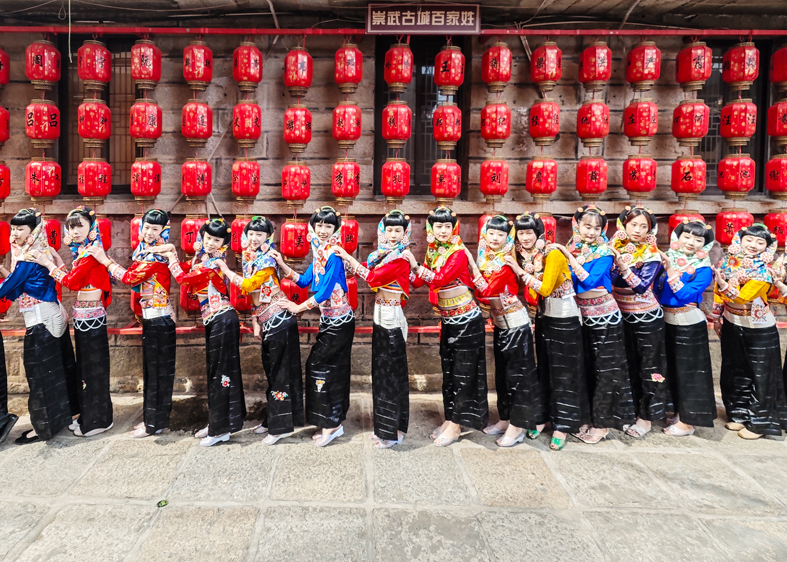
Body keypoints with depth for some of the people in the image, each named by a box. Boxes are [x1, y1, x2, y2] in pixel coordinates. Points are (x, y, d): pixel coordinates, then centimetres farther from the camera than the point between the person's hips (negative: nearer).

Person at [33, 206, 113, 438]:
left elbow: (72, 281, -19)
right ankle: (88, 415, 28)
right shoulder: (82, 251, 12)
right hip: (84, 314, 10)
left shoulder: (92, 251, -17)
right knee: (85, 365, 16)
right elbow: (74, 279, 7)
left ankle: (98, 420, 10)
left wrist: (49, 264, -10)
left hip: (90, 315, -10)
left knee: (93, 366, -1)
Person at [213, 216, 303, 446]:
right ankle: (271, 419, 25)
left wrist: (226, 270, -8)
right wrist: (255, 322, 12)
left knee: (279, 371, -5)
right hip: (267, 322, 8)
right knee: (270, 370, 14)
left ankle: (281, 426, 0)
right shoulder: (250, 259, 13)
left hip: (279, 320, -8)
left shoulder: (267, 259, -12)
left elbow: (248, 285, -19)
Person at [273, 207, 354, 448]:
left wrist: (298, 308, -16)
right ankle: (335, 421, 22)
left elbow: (325, 291, -22)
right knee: (335, 368, 13)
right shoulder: (319, 253, 9)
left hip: (339, 321, -9)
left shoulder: (334, 255, -18)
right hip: (329, 319, 9)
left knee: (317, 364, -6)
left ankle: (331, 423, 3)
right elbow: (304, 281, 14)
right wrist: (282, 265, 6)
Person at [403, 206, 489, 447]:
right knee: (448, 370, 14)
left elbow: (441, 278, -27)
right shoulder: (432, 251, 5)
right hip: (447, 320, 7)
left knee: (463, 372, 1)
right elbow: (419, 282, 4)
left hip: (467, 320, -7)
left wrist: (415, 266, -28)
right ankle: (450, 419, 25)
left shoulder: (458, 252, -16)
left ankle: (455, 425, 9)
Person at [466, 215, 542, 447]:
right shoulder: (486, 258, 5)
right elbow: (483, 295, 10)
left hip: (516, 323, -8)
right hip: (500, 323, 8)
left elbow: (487, 290, -22)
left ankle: (518, 425, 7)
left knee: (519, 373, 0)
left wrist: (472, 263, -20)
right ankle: (506, 419, 27)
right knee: (503, 373, 15)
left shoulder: (506, 263, -16)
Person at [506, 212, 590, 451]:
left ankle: (562, 426, 7)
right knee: (543, 369, 12)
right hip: (543, 317, 7)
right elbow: (524, 289, 2)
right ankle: (544, 417, 24)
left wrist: (521, 271, -24)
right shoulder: (522, 256, 2)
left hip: (564, 318, -7)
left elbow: (545, 289, -25)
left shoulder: (553, 254, -18)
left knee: (563, 373, 0)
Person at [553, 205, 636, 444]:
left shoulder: (604, 252, -11)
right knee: (585, 368, 12)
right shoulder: (571, 249, 3)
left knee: (606, 370, 2)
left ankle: (601, 423, 11)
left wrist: (571, 258, -25)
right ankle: (588, 417, 24)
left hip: (604, 316, -5)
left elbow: (589, 280, -24)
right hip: (581, 316, 5)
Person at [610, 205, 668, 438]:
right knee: (628, 365, 13)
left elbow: (642, 286, -22)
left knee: (648, 367, 3)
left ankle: (646, 417, 13)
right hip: (622, 316, 4)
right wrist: (613, 260, -20)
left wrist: (624, 267, -34)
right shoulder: (615, 248, 0)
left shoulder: (652, 255, -11)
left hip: (647, 317, -4)